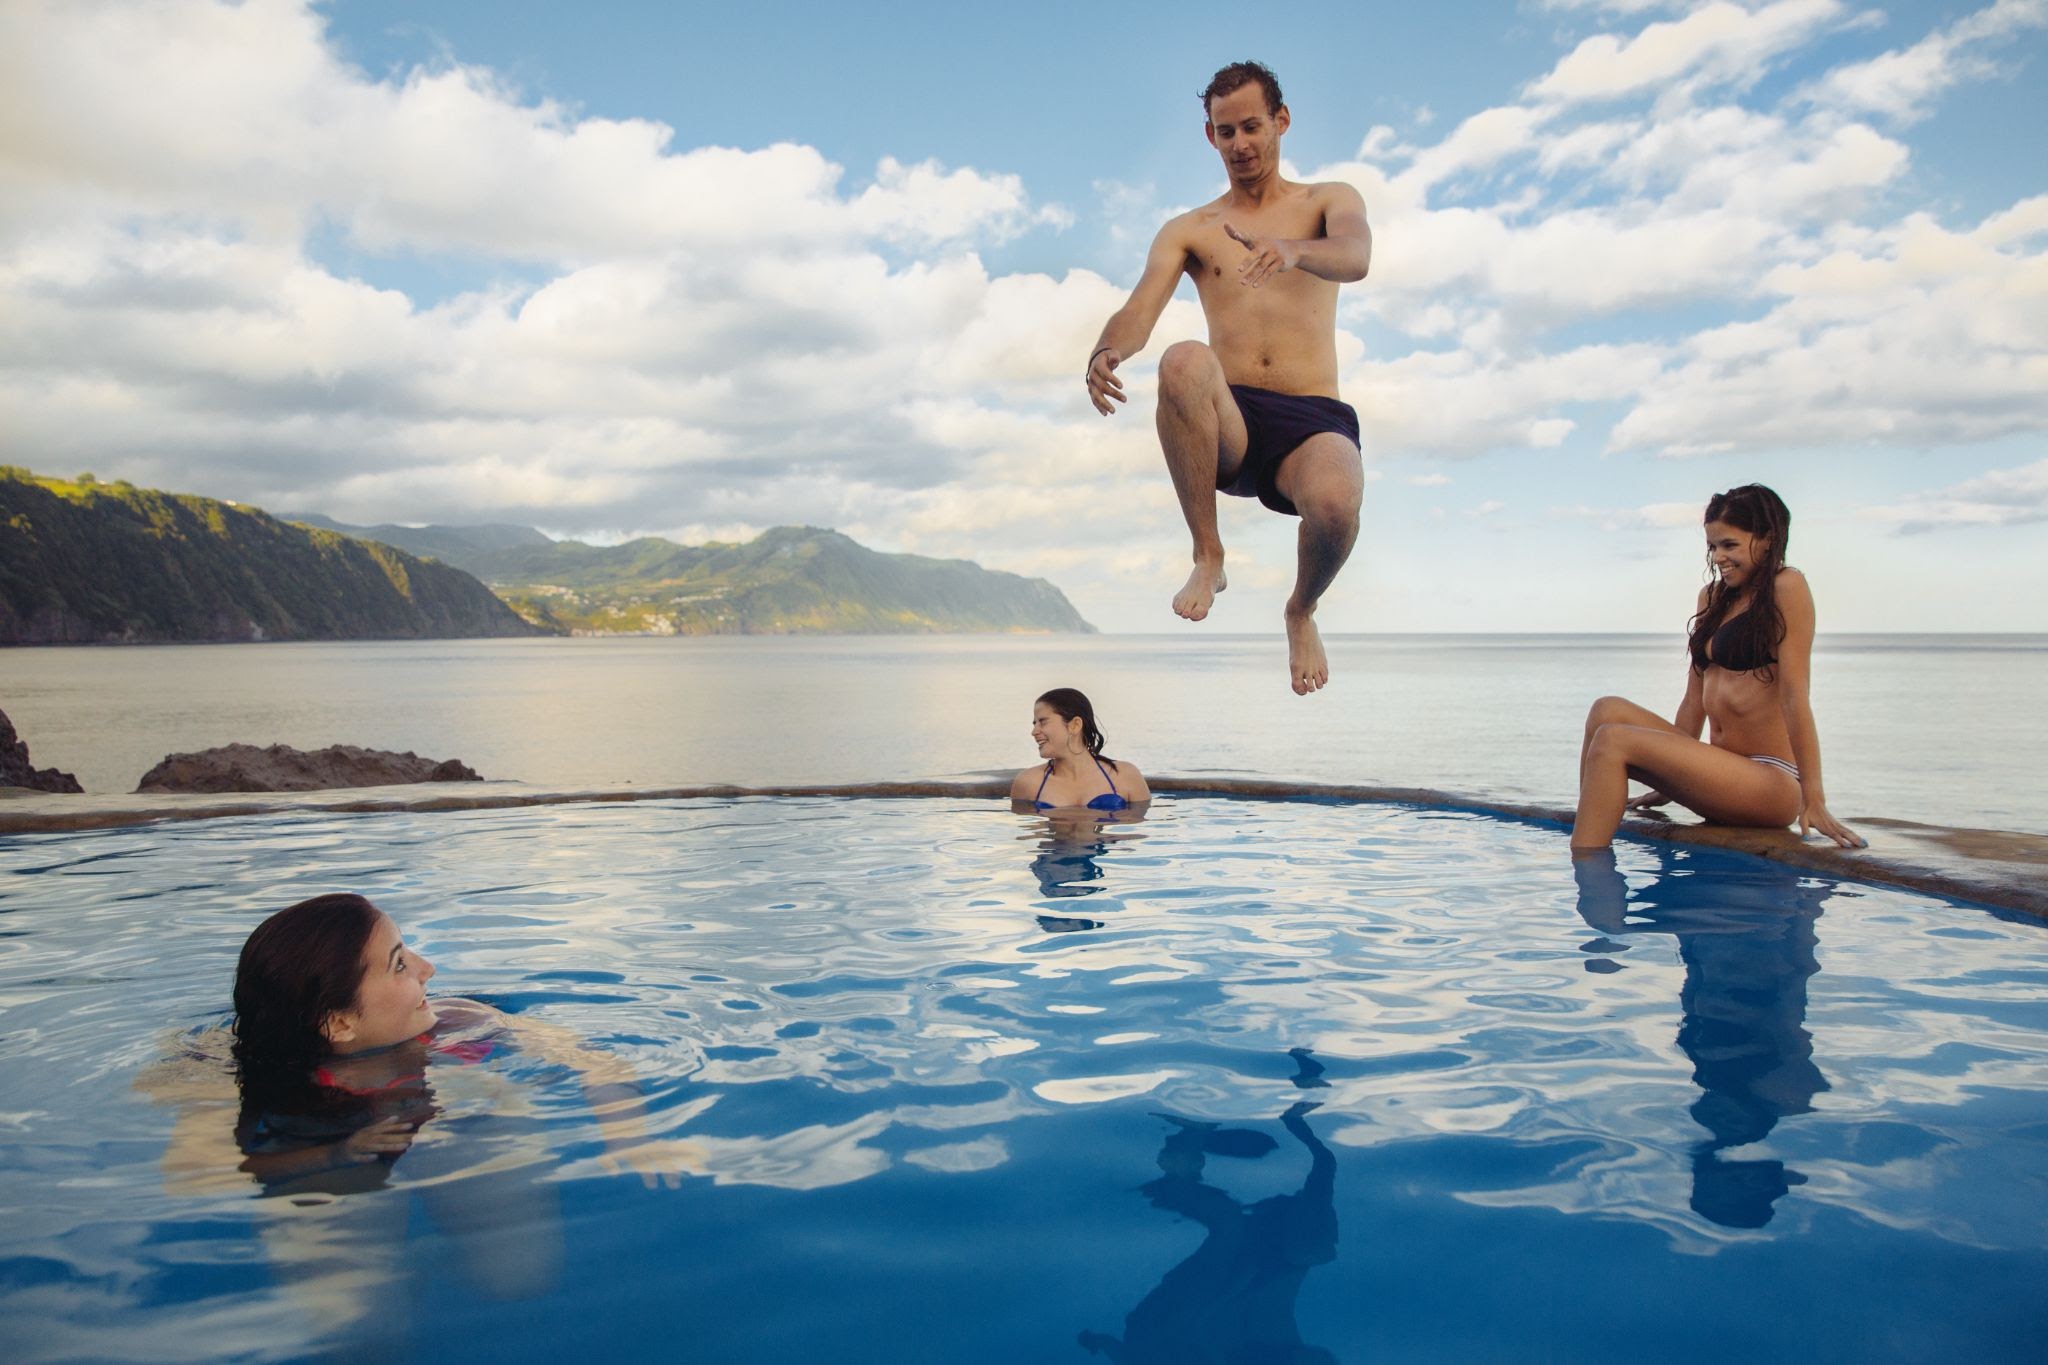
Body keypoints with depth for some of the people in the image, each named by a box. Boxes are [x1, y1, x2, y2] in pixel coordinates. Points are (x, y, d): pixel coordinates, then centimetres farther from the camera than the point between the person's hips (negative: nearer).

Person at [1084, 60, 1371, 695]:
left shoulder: (1330, 202, 15)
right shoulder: (1189, 231, 17)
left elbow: (1355, 258, -11)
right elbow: (1138, 313, 0)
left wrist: (1293, 250, -35)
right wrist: (1106, 354, -25)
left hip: (1314, 421, 0)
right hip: (1228, 425, 0)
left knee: (1334, 502, -36)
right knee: (1184, 360, -35)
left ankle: (1302, 612, 3)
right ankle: (1208, 556, -19)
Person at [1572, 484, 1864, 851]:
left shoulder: (1786, 586, -6)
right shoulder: (1712, 597, 16)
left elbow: (1794, 696, -12)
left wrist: (1813, 798, -14)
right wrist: (1670, 783, 19)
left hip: (1770, 783, -7)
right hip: (1721, 772, 7)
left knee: (1614, 740, -21)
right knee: (1608, 710, -9)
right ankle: (1585, 838, -15)